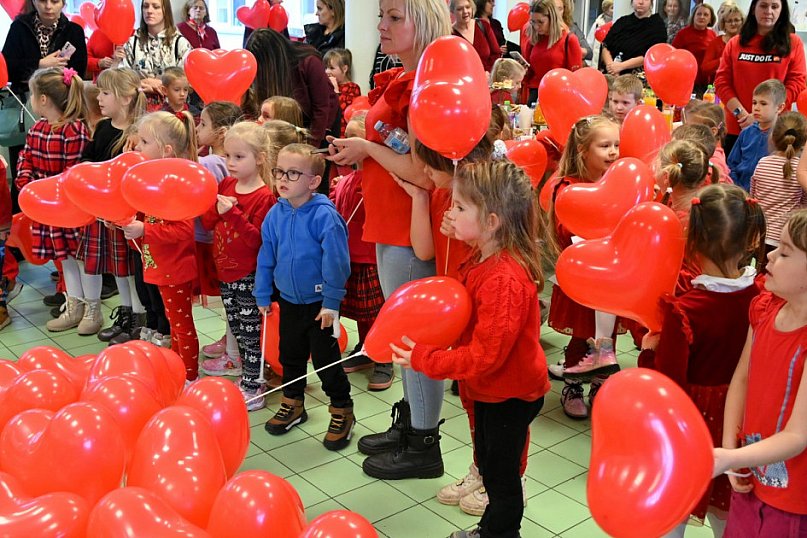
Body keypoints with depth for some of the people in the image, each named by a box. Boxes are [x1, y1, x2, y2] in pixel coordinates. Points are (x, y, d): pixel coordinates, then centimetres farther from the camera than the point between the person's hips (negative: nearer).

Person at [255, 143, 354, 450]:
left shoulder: (324, 215, -21)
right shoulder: (275, 214, -3)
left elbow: (336, 261, -19)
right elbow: (266, 257, 7)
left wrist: (331, 303, -17)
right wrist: (263, 296, 10)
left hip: (318, 303, -5)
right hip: (289, 300, 6)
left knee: (326, 358, 4)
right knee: (290, 355, 19)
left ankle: (342, 411, 21)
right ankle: (292, 403, 38)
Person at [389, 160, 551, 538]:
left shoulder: (503, 280, -33)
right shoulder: (483, 260, -1)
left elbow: (485, 356, -31)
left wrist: (423, 359, -24)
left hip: (509, 394, -10)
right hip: (490, 388, 10)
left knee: (500, 471, 11)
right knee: (489, 462, 25)